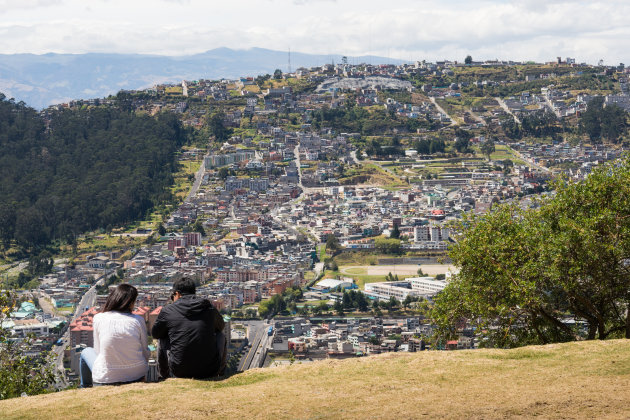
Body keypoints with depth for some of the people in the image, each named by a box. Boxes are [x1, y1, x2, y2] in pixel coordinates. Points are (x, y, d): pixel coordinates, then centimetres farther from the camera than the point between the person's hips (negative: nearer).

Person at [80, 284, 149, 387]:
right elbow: (145, 353, 2)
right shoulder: (138, 320, -4)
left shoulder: (98, 318, -5)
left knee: (86, 352, 29)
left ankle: (85, 388, 46)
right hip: (137, 377, 1)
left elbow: (98, 351, 3)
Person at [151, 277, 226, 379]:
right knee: (220, 335, 27)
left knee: (163, 340, 24)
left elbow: (155, 334, 15)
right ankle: (219, 372, 38)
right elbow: (221, 326, 25)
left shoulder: (168, 311, -2)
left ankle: (164, 376, 38)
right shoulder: (210, 308, 4)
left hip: (180, 373, -1)